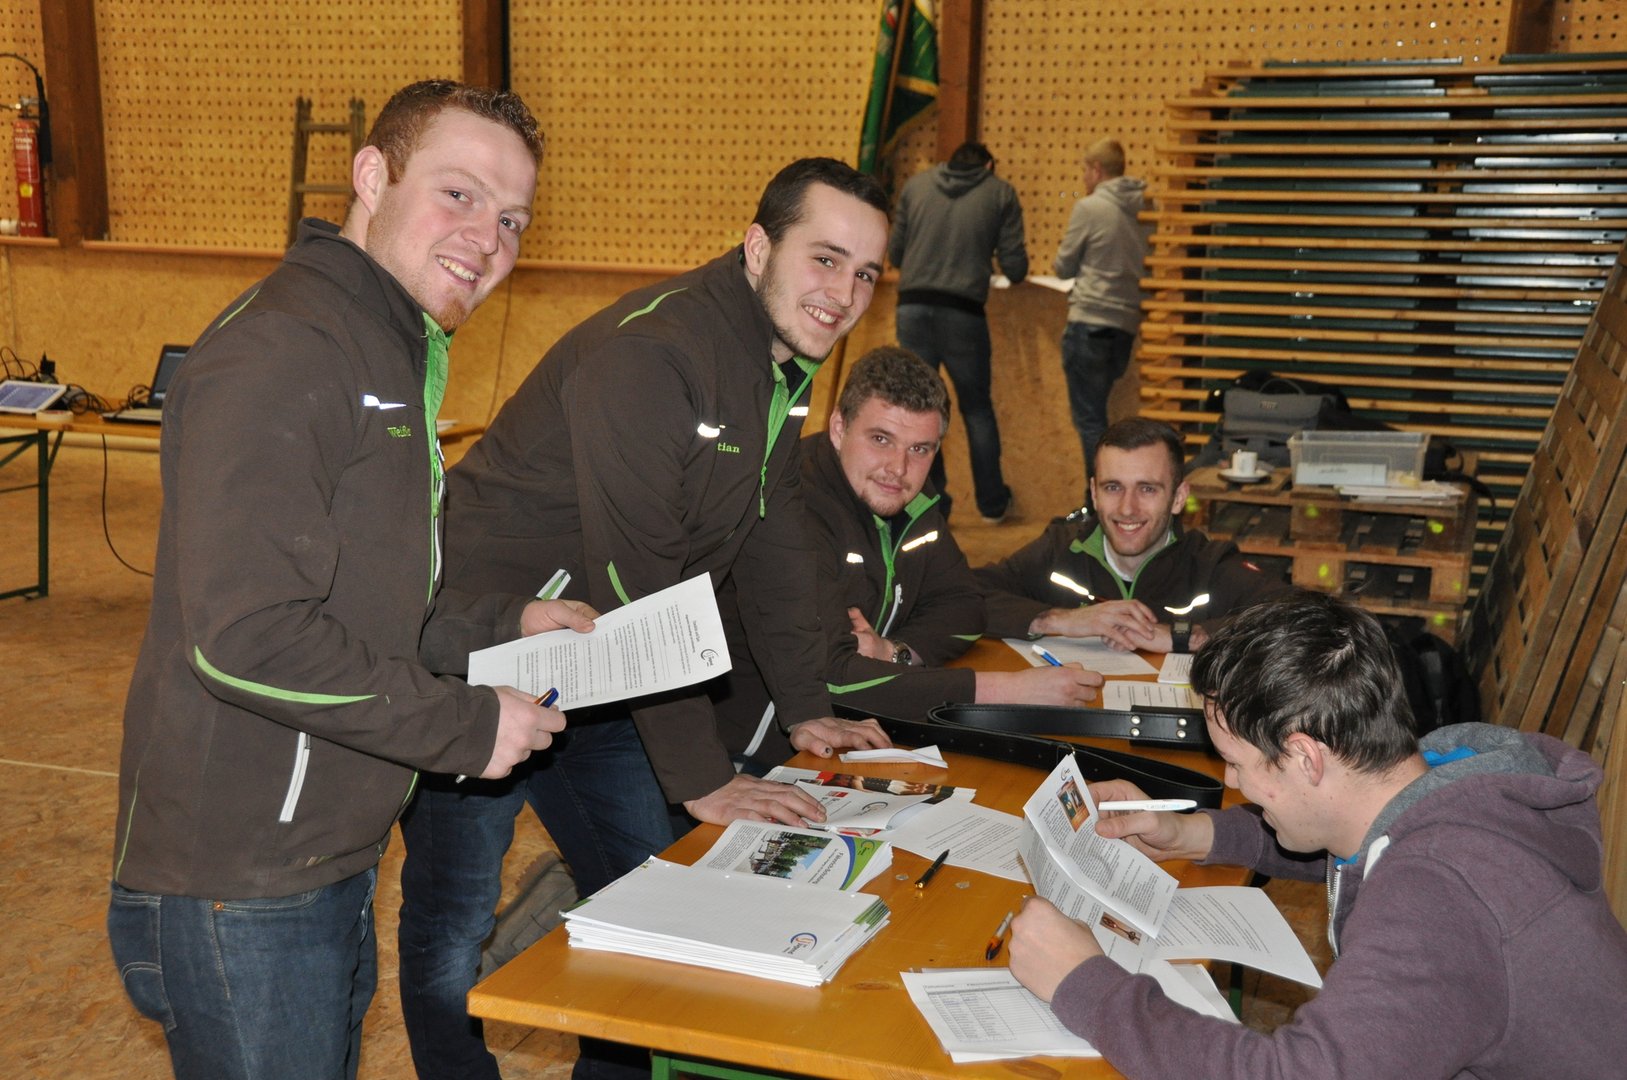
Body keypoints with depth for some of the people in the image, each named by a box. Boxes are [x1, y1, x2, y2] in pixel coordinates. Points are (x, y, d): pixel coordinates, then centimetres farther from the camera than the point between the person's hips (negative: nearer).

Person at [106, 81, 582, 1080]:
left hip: (331, 863, 10)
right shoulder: (277, 355, -21)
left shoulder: (394, 357, 15)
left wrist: (503, 621, 8)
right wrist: (464, 727, -20)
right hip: (242, 893, -10)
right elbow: (244, 638, -28)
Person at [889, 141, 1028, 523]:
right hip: (963, 311, -1)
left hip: (912, 306, 1)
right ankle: (992, 502, 22)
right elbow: (1015, 268, 2)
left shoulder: (916, 184, 13)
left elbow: (895, 252, 14)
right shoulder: (1000, 193, 7)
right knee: (977, 408, 14)